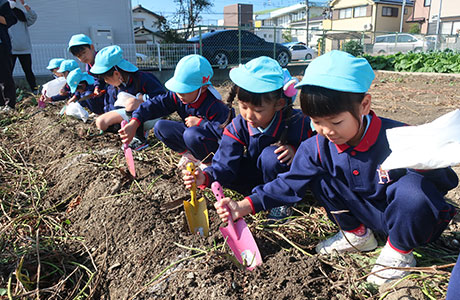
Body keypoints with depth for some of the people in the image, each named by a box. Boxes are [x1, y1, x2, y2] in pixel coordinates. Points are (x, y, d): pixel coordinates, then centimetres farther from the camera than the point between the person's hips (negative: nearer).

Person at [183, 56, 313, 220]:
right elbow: (225, 165, -24)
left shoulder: (298, 123, -25)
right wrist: (206, 177, -44)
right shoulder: (238, 127, -18)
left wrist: (295, 151, -31)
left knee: (271, 155, -33)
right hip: (257, 173, 2)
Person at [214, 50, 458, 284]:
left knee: (413, 187, -35)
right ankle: (357, 234, 11)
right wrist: (245, 206, -19)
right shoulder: (318, 147, -13)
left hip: (408, 219, -4)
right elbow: (290, 183, -9)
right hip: (366, 212, 4)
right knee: (319, 177, -11)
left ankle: (399, 251, -4)